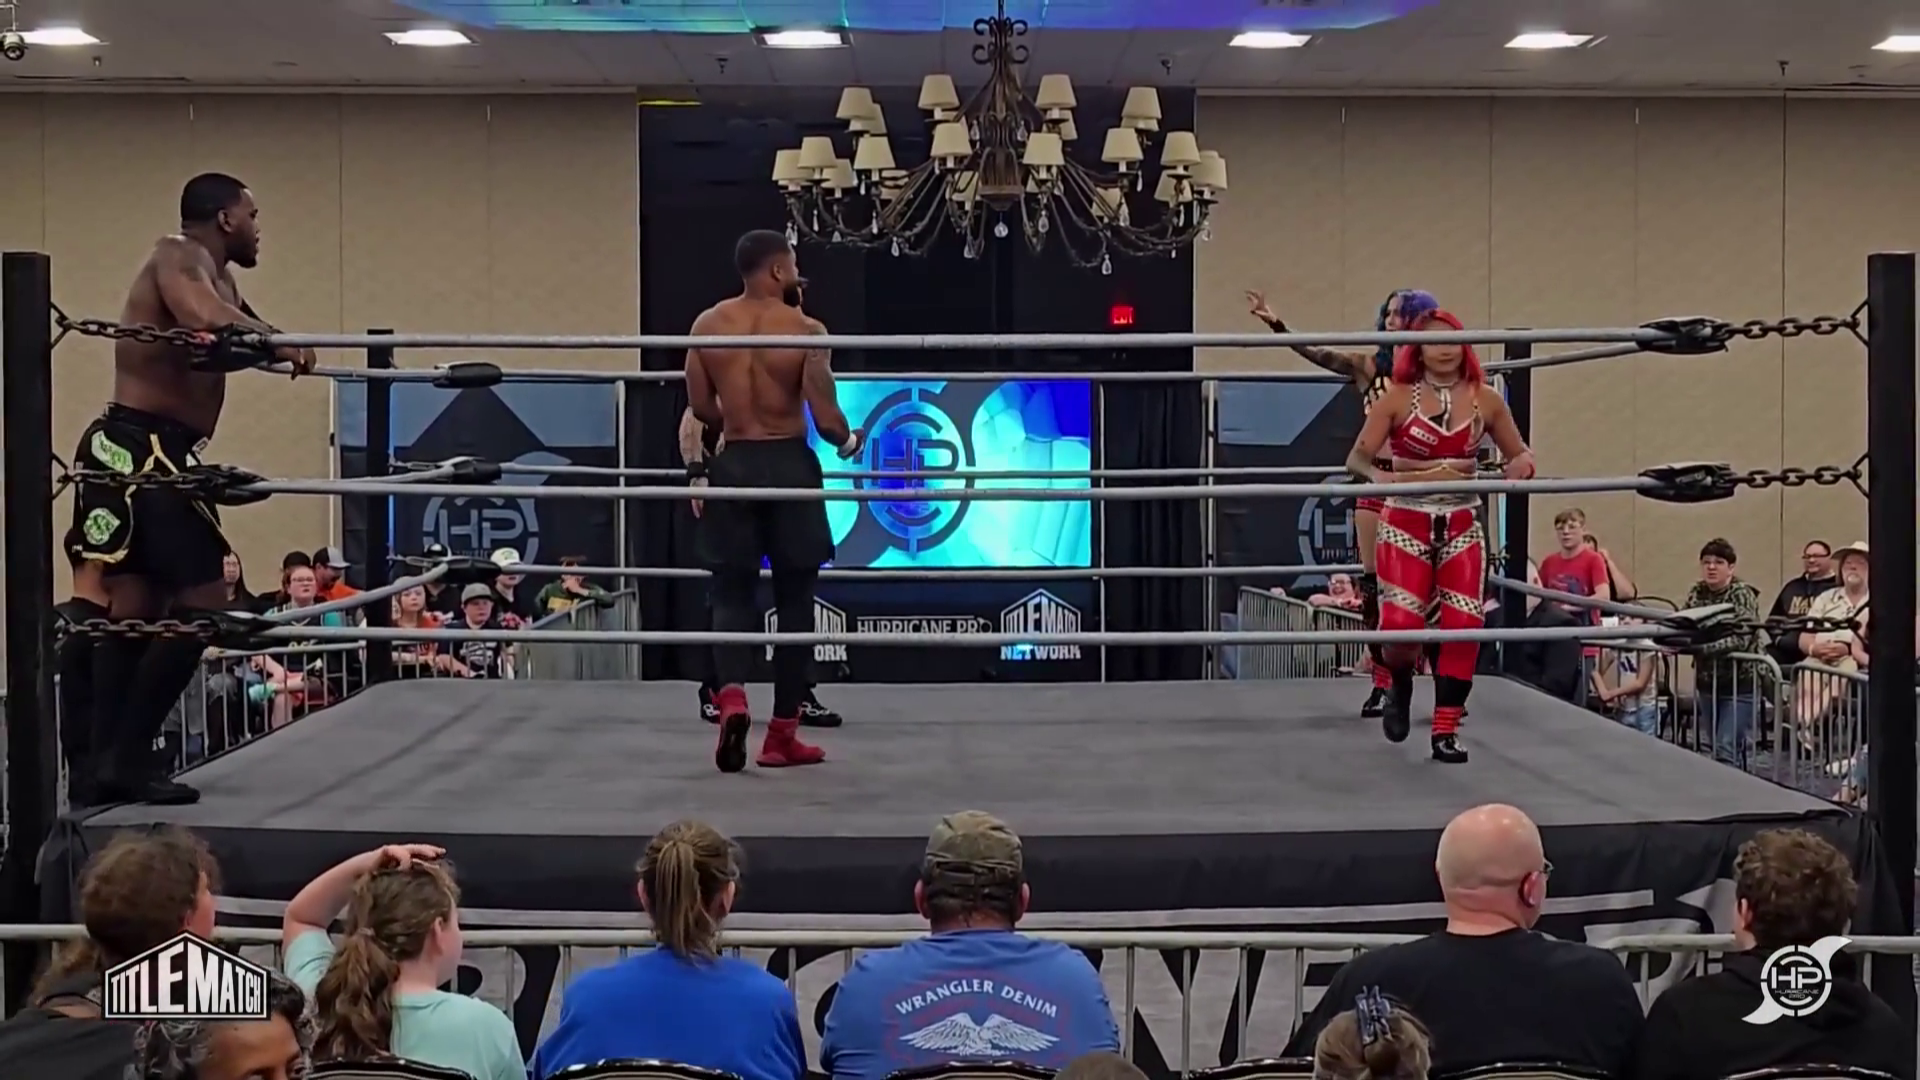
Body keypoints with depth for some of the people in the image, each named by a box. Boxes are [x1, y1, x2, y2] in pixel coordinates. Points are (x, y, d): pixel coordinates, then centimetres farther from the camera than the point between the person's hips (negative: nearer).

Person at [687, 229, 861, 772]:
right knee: (794, 600, 8)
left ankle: (731, 696, -18)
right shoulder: (805, 330, -9)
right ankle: (782, 734, 11)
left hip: (734, 466, 3)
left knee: (732, 592, 10)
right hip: (789, 467, -2)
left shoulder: (707, 325, 2)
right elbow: (824, 417, -13)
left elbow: (701, 407, 5)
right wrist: (849, 440, 9)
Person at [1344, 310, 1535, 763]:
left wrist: (1522, 465, -12)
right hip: (1406, 524, -3)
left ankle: (1446, 732, 4)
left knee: (1464, 627, -7)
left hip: (1462, 526, 3)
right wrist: (1382, 477, -28)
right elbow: (1357, 459, -7)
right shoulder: (1398, 399, -4)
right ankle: (1401, 687, 21)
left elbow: (1519, 453, 12)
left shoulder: (1485, 400, 4)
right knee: (1400, 625, -15)